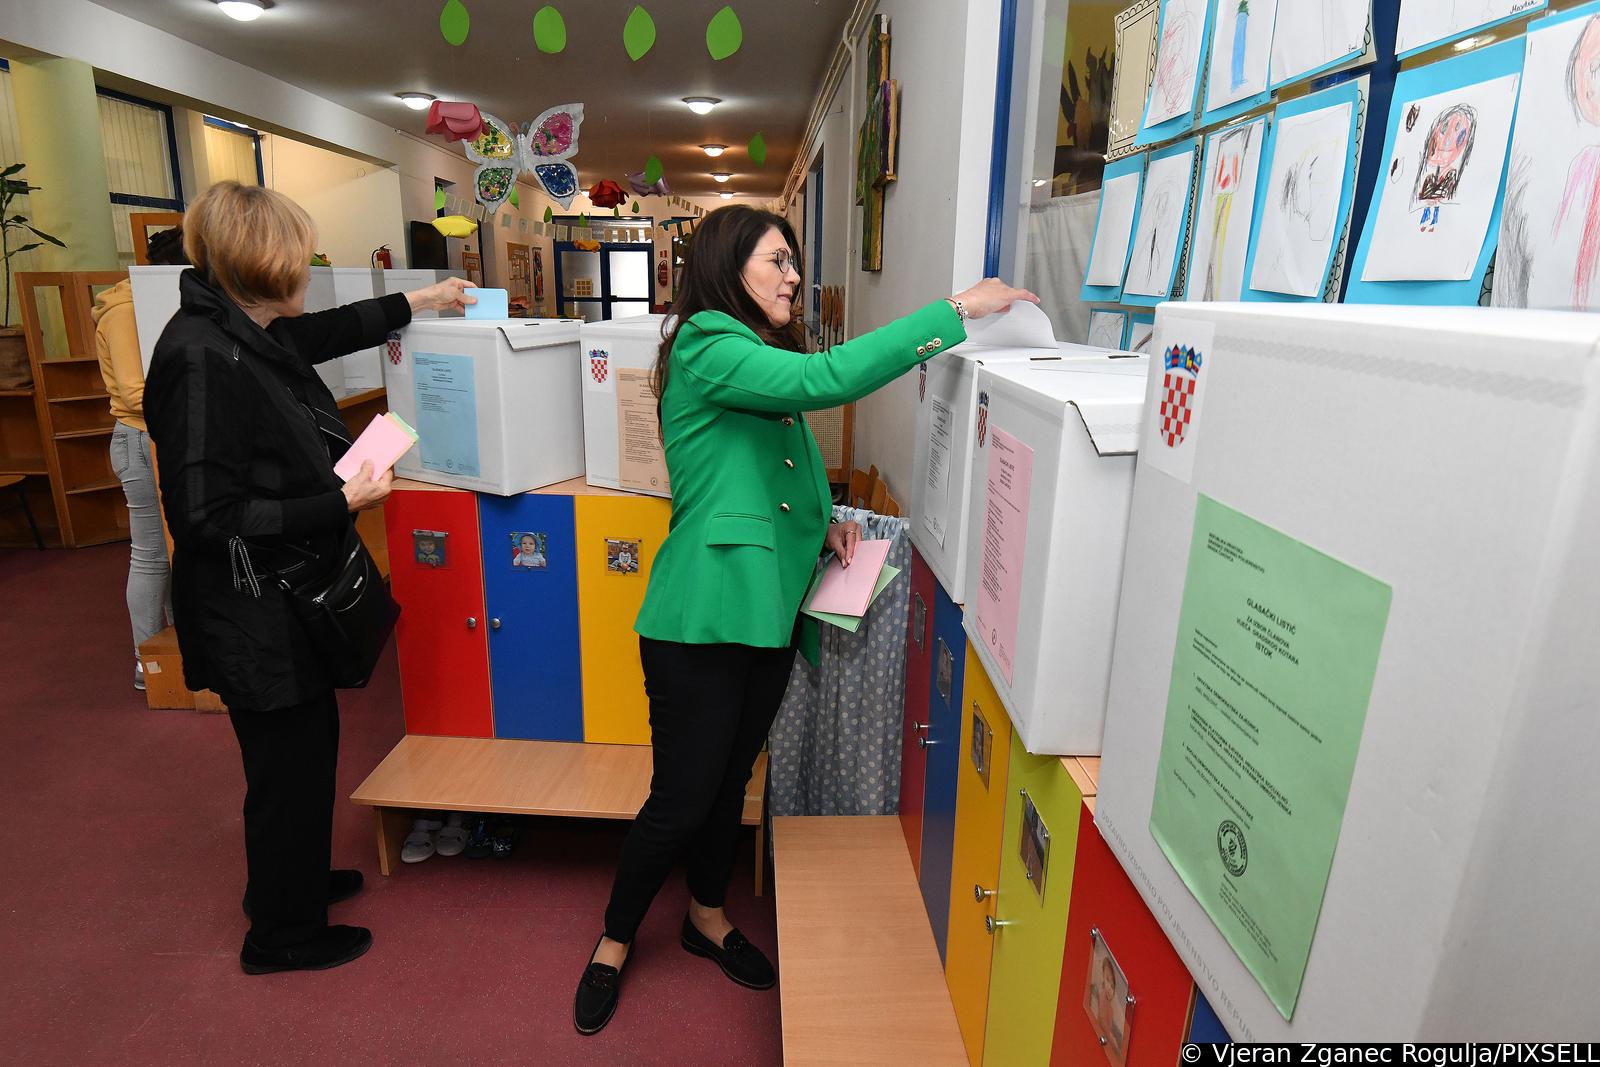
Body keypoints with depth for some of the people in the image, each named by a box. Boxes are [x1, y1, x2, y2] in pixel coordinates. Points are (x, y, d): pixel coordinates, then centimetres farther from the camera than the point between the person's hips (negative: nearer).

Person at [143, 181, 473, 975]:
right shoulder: (203, 359, -25)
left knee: (307, 742, 24)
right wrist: (343, 503, -24)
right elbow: (207, 518, -26)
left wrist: (417, 301, 34)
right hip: (251, 614, -10)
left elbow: (330, 331, 25)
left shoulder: (249, 335, 2)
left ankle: (294, 878, 47)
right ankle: (281, 934, 31)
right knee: (288, 764, 7)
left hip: (287, 597, 10)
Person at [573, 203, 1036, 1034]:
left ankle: (708, 917, 43)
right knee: (682, 797, 4)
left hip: (768, 610, 8)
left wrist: (821, 525, 3)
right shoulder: (706, 348, -13)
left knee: (730, 780, 21)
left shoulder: (765, 359, 16)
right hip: (703, 616, -8)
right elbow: (827, 378, -28)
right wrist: (955, 311, -24)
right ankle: (615, 941, 30)